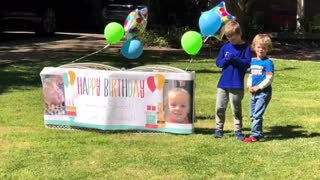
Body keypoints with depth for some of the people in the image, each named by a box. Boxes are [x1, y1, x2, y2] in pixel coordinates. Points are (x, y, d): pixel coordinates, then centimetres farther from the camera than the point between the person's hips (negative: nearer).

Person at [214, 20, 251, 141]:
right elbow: (218, 62, 7)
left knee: (236, 109, 5)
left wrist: (234, 59, -20)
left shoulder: (245, 47, -3)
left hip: (237, 84, -4)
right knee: (219, 107, 6)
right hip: (223, 82, 4)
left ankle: (238, 130, 15)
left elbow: (247, 63, -10)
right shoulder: (226, 46, 7)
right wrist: (225, 60, -14)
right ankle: (219, 128, 19)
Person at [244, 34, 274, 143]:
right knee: (252, 115, 12)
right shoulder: (253, 61, 13)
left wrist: (258, 87, -15)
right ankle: (259, 133, 23)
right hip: (254, 92, 8)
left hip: (264, 92, -8)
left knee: (257, 114, -12)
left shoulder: (268, 62, -9)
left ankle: (255, 135, -8)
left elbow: (270, 78, -14)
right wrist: (249, 86, 1)